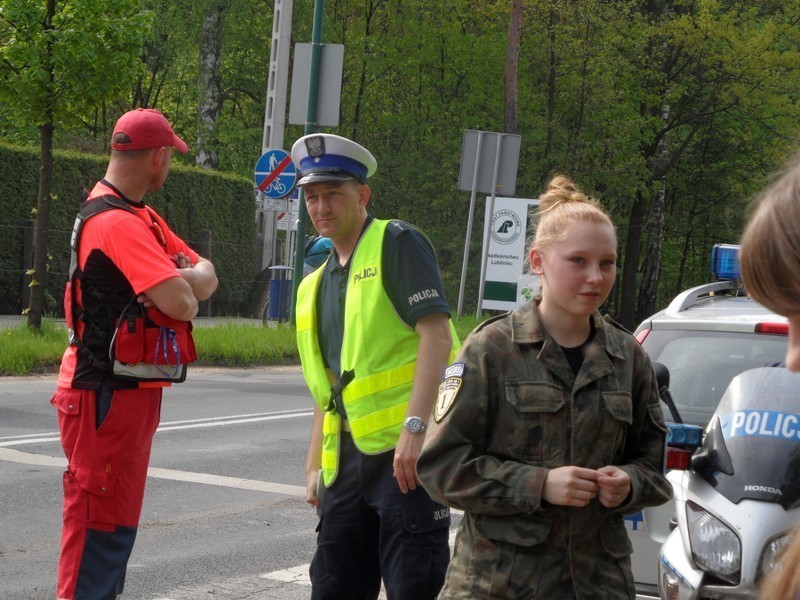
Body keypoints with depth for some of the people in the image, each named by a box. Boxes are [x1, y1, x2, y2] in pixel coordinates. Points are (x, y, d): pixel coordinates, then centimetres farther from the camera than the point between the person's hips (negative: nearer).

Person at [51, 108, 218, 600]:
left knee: (118, 522, 18)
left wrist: (190, 278, -10)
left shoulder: (142, 219, 15)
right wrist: (187, 287, -4)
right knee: (99, 525, -8)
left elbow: (206, 275, 13)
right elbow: (180, 303, -28)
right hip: (108, 396, -10)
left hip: (133, 392, 10)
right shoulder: (117, 222, -20)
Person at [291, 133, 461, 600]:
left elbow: (436, 335, -15)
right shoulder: (318, 284, 19)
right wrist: (315, 464, 20)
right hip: (349, 453, 8)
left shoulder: (397, 244, -4)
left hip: (405, 451, -8)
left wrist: (414, 427, -24)